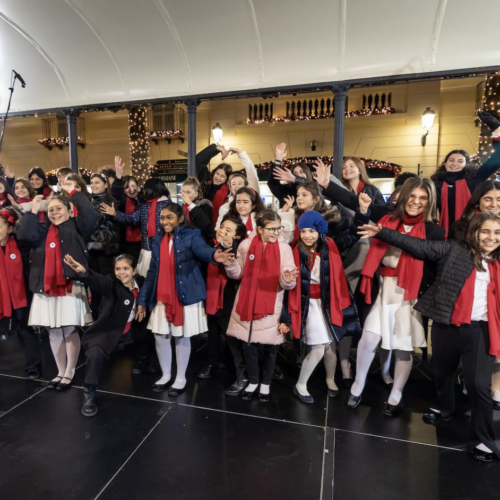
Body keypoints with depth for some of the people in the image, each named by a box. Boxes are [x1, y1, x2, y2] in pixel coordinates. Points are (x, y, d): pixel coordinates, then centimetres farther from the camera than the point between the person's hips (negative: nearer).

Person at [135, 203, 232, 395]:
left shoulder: (191, 235, -7)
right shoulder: (157, 240, 7)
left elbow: (202, 249, -29)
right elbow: (152, 271, 10)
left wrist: (213, 255, -53)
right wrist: (142, 299, 9)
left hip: (186, 295, -4)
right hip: (161, 297, 5)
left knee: (182, 337, 7)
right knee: (160, 336, 11)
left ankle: (180, 379, 26)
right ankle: (166, 375, 33)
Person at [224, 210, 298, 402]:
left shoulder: (284, 248, -8)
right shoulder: (246, 245, -4)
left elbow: (287, 284, -12)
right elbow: (237, 274, 4)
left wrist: (287, 278, -35)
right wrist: (230, 264, -16)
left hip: (271, 306, -1)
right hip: (247, 303, 2)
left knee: (270, 347, 11)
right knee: (248, 345, 13)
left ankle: (265, 383, 35)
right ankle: (253, 381, 35)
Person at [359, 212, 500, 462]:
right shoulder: (454, 250, -1)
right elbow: (418, 246, -7)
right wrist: (381, 233, -14)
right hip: (447, 326, 0)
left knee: (479, 385, -4)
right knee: (442, 374, 18)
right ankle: (444, 408, 48)